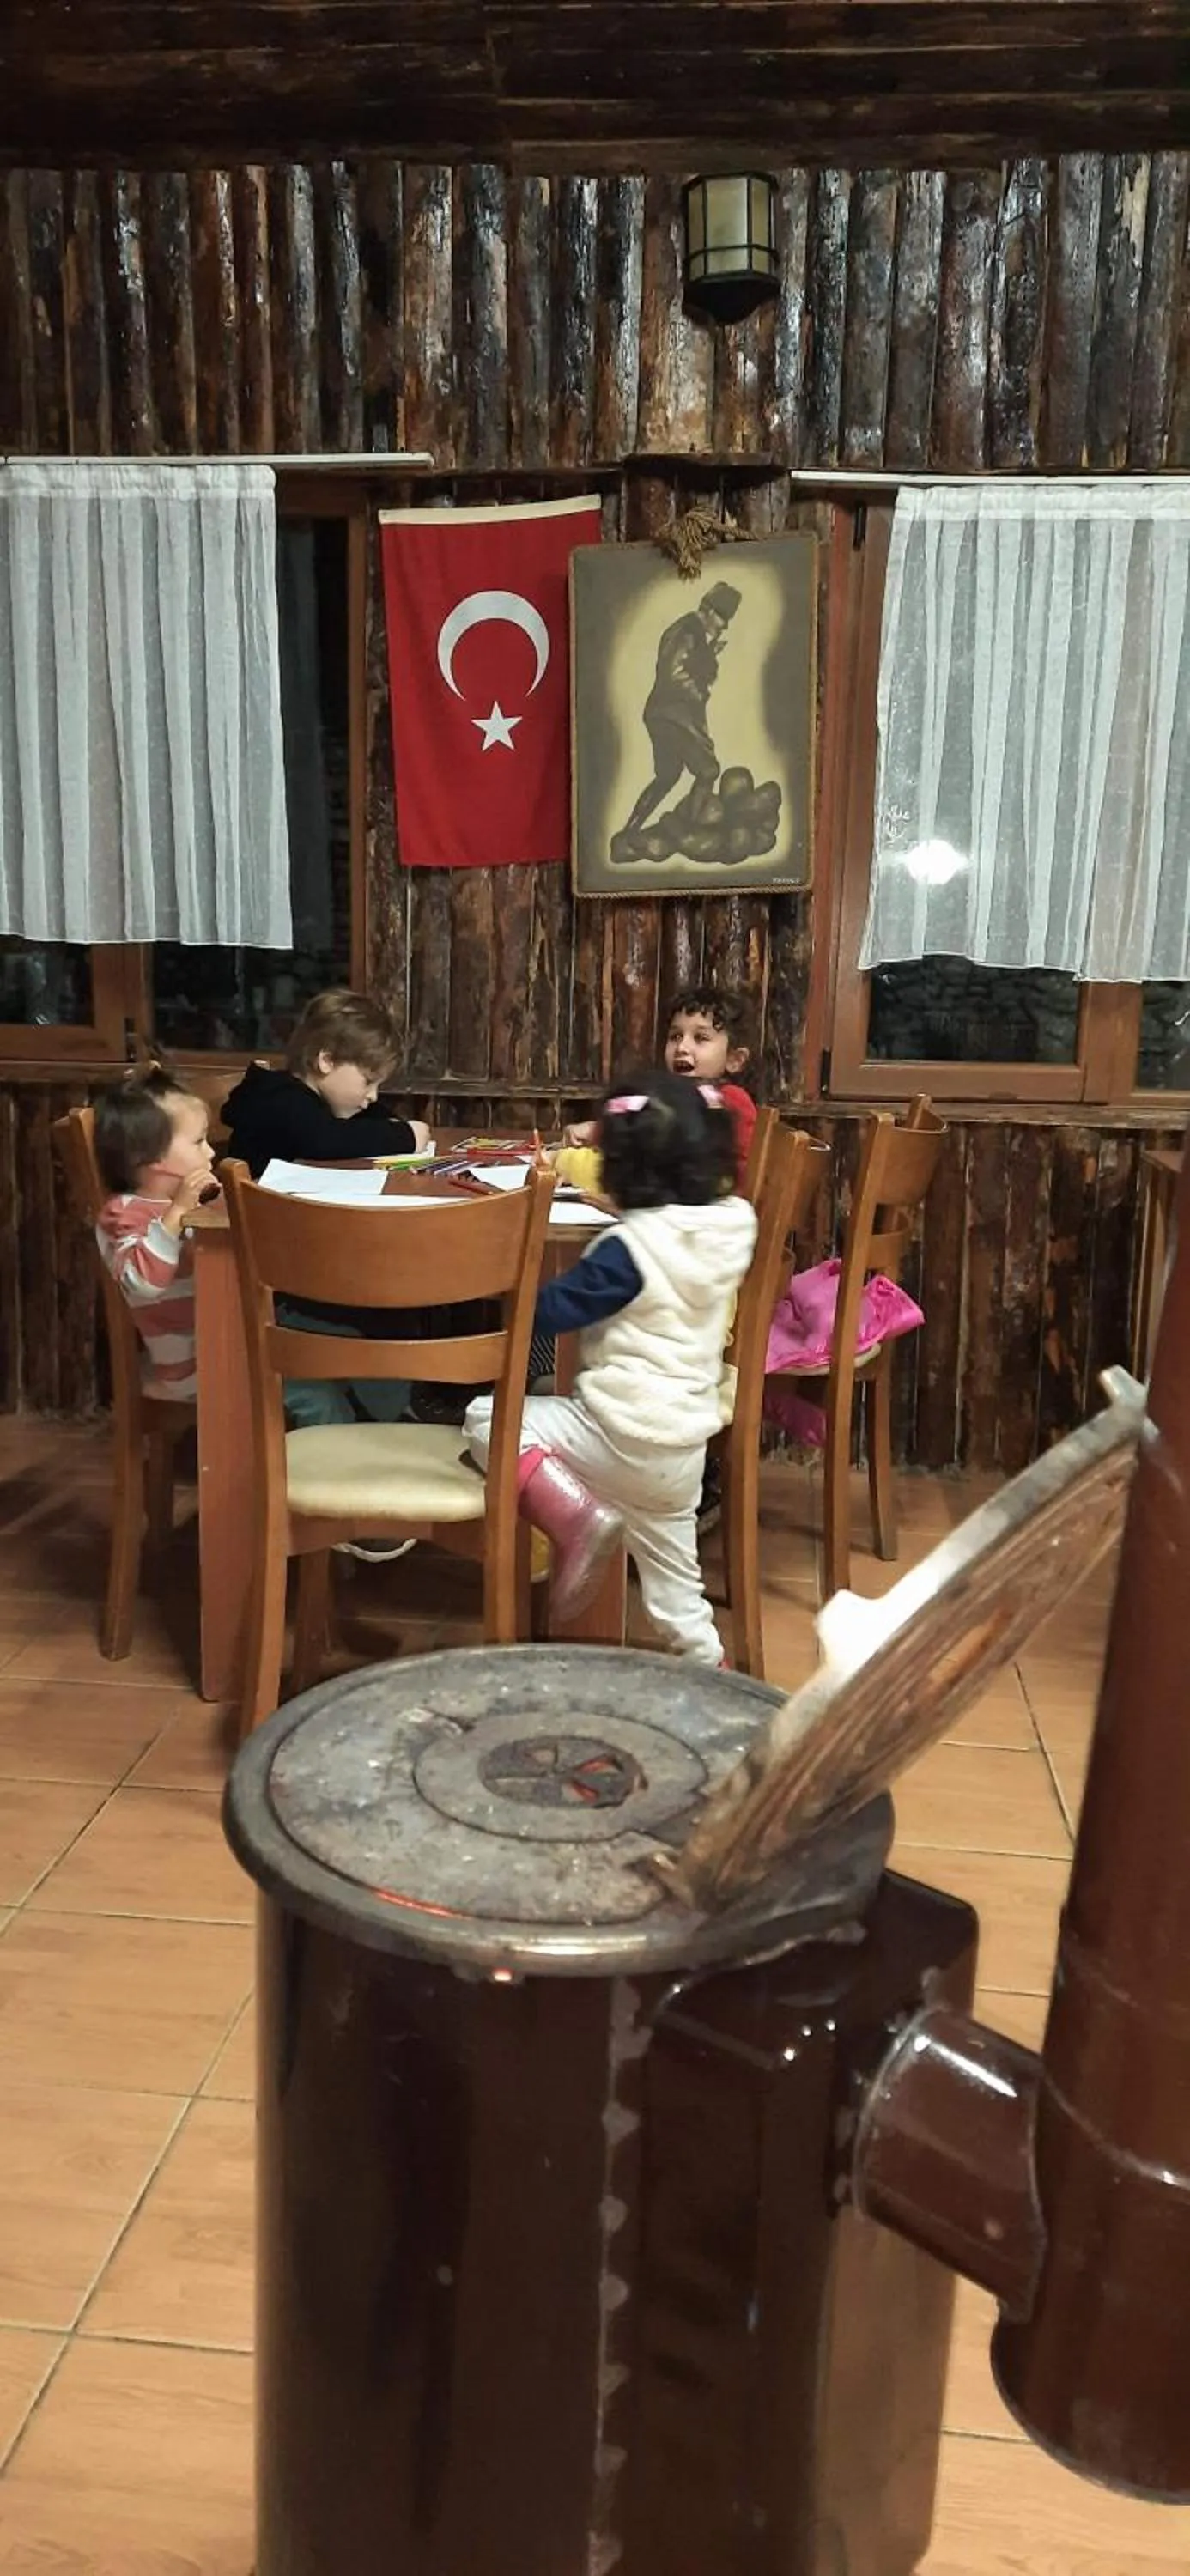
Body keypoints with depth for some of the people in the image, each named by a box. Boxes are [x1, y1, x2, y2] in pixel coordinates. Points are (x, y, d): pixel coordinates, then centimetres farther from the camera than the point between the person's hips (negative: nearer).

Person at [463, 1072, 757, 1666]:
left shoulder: (631, 1248, -20)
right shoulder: (732, 1227, -1)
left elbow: (550, 1310, -19)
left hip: (622, 1435, -7)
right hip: (684, 1446, 7)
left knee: (489, 1417, -1)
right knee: (673, 1579, 22)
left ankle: (578, 1515, -14)